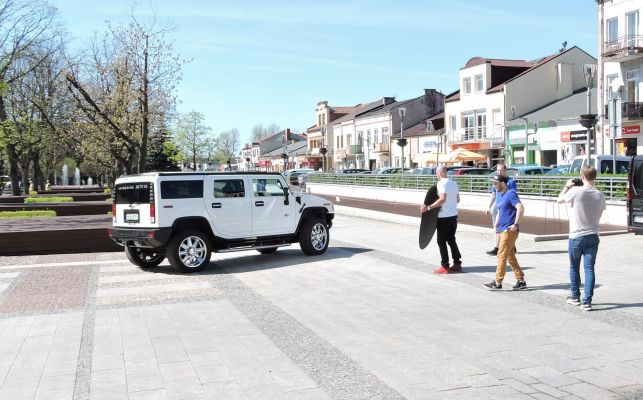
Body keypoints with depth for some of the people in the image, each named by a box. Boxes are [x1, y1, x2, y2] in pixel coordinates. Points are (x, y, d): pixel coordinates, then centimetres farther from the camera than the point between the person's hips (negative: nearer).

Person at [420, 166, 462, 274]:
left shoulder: (441, 183, -15)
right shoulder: (453, 183, 11)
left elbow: (442, 199, -26)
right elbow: (457, 199, 16)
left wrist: (428, 207, -26)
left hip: (444, 216, -8)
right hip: (453, 215, 8)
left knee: (441, 241, 1)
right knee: (451, 240, 17)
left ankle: (445, 266, 2)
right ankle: (457, 263, 19)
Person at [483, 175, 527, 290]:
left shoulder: (511, 194, -12)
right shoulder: (503, 196, 16)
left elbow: (520, 208, -23)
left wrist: (516, 224, -23)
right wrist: (497, 223, 18)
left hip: (508, 231, -9)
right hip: (503, 230, 9)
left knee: (501, 256, -6)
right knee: (510, 257, 11)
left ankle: (498, 282, -1)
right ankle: (521, 281, 17)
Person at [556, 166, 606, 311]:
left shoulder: (575, 191, -13)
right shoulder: (600, 195, -1)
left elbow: (559, 200, 3)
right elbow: (599, 215, 12)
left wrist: (567, 186, 16)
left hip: (576, 236, -2)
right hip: (593, 236, 2)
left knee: (574, 267, 15)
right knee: (589, 269, 2)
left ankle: (575, 297, 27)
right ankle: (587, 301, -3)